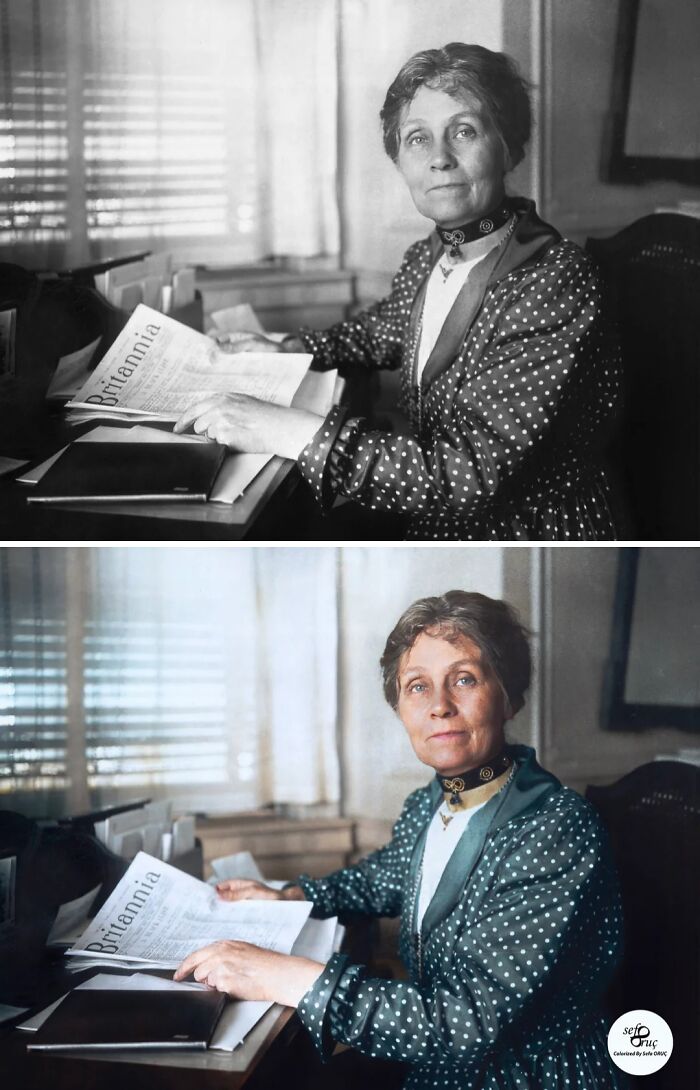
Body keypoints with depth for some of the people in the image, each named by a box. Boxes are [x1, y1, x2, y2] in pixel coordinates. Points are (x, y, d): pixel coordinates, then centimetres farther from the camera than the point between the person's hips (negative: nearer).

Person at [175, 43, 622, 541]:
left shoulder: (554, 283, -23)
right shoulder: (428, 258, 3)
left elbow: (476, 473, -30)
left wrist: (289, 431, -32)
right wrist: (292, 350, 10)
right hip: (429, 526, 7)